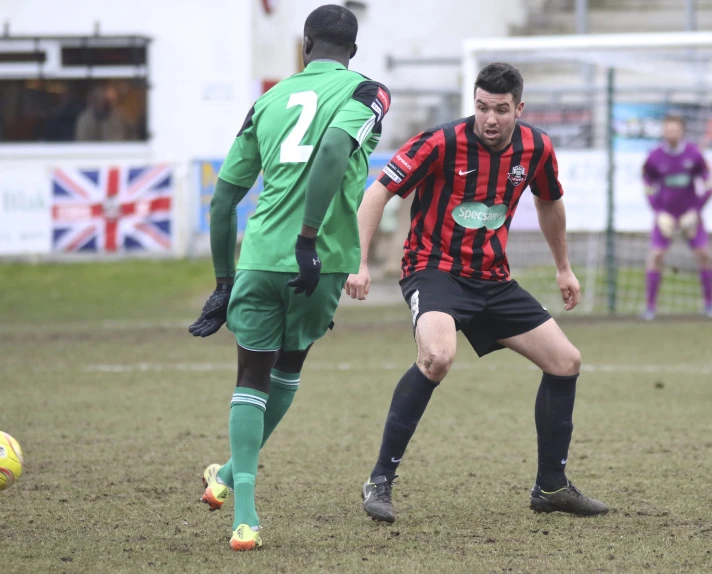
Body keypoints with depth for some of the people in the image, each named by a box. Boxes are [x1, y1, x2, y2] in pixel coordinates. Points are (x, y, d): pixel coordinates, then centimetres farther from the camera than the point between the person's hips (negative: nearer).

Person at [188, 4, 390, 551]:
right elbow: (334, 149, -20)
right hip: (321, 259, -2)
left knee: (252, 376, 10)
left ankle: (246, 514, -5)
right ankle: (234, 474, 35)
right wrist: (309, 239, -21)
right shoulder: (364, 91, 3)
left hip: (259, 257, 2)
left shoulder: (269, 99, 16)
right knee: (289, 366, 23)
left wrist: (224, 283, 24)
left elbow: (223, 198, 15)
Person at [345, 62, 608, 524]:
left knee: (566, 362, 4)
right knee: (438, 355, -35)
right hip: (435, 268, -6)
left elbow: (550, 202, 20)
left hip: (493, 278, 6)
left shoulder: (536, 148, -2)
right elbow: (379, 192, -15)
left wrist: (564, 268, 29)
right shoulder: (442, 143, -18)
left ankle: (551, 487, 20)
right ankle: (380, 481, -25)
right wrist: (359, 262, -24)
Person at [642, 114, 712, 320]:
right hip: (666, 214, 0)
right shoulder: (655, 158, -7)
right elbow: (649, 189, 4)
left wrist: (695, 212, -8)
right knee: (656, 255, -11)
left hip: (690, 215, 0)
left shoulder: (694, 154, -8)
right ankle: (650, 305, -3)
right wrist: (660, 213, -9)